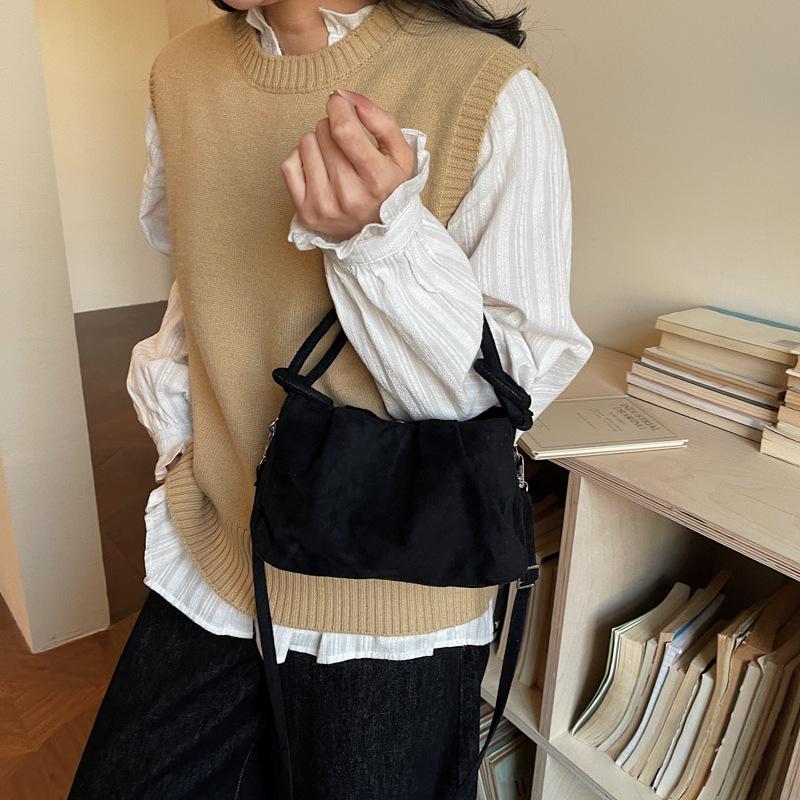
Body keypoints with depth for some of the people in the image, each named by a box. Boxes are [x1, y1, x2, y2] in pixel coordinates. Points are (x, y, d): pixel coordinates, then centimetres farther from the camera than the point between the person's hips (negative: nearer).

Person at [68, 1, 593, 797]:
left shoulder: (492, 91, -16)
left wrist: (382, 234, -29)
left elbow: (509, 396, -15)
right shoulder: (181, 72, 1)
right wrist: (168, 398, 1)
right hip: (212, 559, 5)